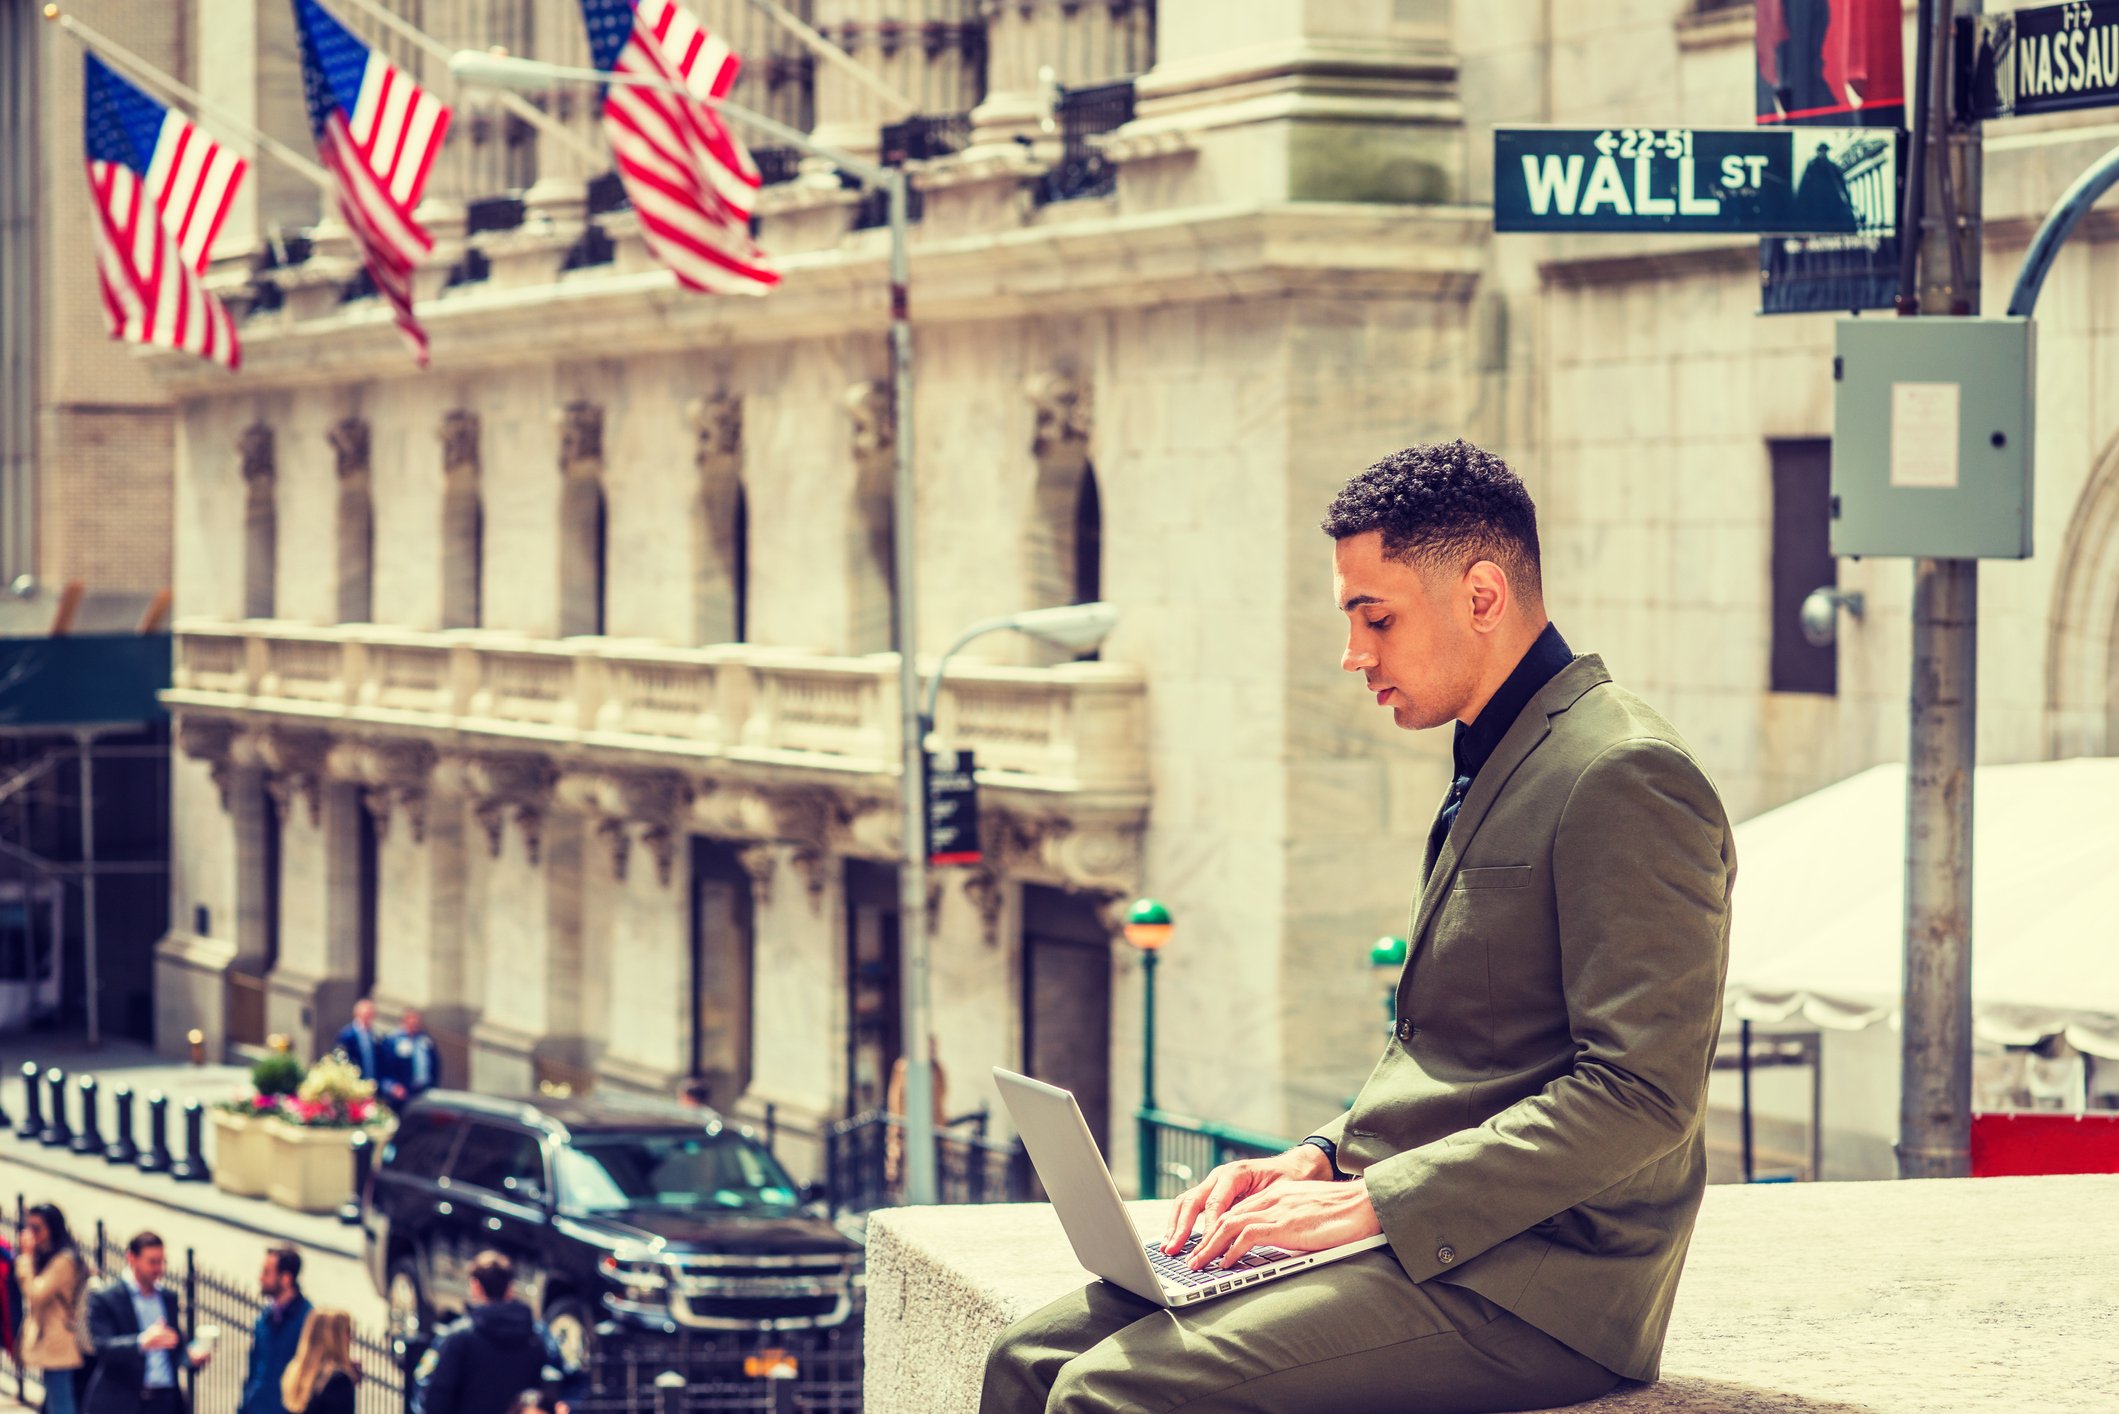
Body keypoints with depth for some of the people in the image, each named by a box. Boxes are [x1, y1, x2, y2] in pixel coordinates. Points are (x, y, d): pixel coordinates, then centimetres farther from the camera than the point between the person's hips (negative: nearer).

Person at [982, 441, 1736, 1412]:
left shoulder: (1624, 777, -13)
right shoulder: (1493, 767, 20)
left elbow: (1640, 1096, -20)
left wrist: (1368, 1201, -19)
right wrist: (1320, 1160, 8)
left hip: (1529, 1283, -9)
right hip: (1429, 1241, 10)